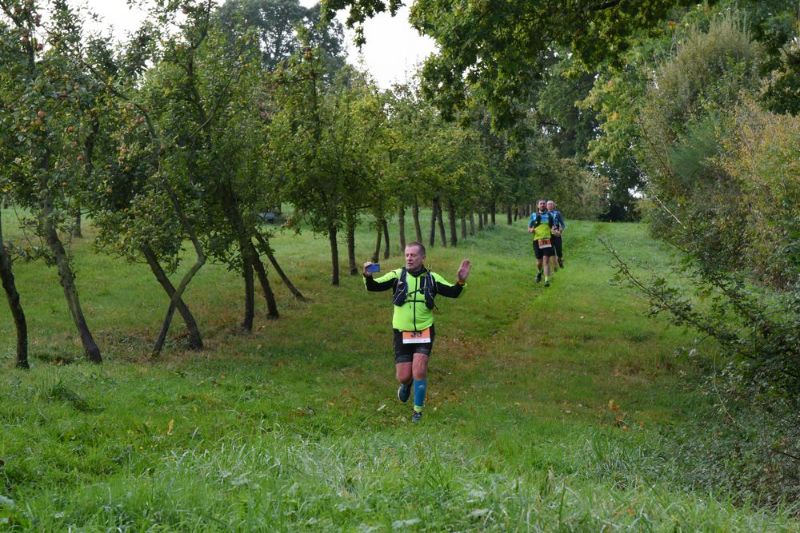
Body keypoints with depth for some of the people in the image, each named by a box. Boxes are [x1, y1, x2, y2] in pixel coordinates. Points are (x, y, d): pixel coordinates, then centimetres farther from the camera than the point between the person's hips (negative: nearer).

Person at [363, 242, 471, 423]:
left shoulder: (432, 278, 1)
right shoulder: (397, 275, -3)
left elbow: (453, 293, -5)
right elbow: (374, 286, -12)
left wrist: (461, 281, -25)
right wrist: (368, 277, -34)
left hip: (424, 332, 0)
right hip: (402, 333, 0)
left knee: (419, 371, -13)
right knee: (403, 377, 0)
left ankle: (418, 410, 5)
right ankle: (406, 385, 39)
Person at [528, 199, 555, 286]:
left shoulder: (549, 215, 11)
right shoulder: (533, 215, 10)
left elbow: (552, 227, 16)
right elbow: (529, 229, 12)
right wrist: (531, 230, -11)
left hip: (547, 240, -1)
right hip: (537, 240, 1)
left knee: (546, 261, -11)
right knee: (539, 261, 6)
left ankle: (547, 280, -13)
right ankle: (539, 273, 38)